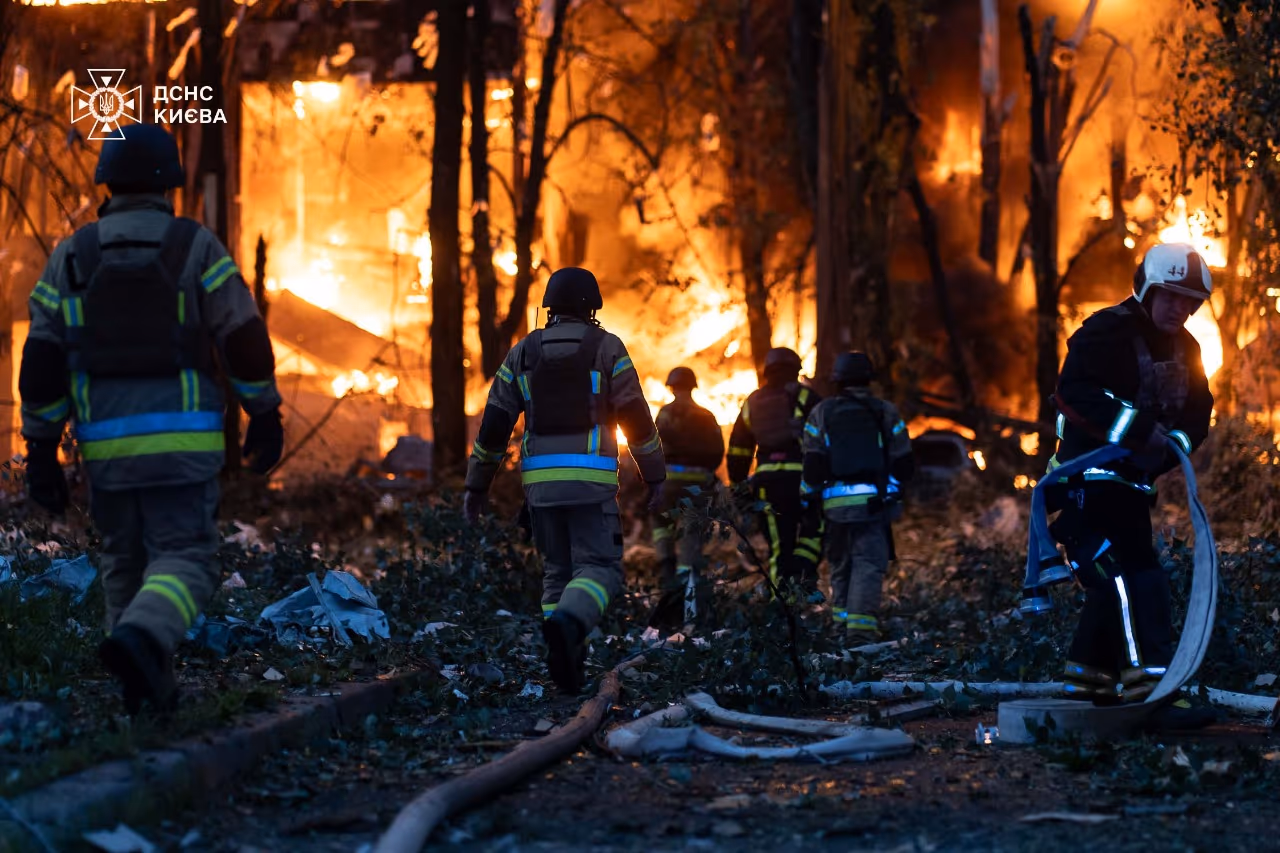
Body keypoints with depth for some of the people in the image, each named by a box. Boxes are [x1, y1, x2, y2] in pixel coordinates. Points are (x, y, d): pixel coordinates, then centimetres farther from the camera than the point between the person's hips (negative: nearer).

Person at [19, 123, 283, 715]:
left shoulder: (71, 256, 5)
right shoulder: (196, 247, -1)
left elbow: (41, 361, 2)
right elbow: (244, 338, -4)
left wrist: (40, 453, 7)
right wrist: (266, 416, 8)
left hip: (106, 443, 3)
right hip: (182, 441, -3)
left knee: (126, 564, 19)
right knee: (184, 564, -3)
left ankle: (147, 691, 18)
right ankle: (140, 641, -31)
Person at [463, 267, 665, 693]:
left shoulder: (523, 352, 10)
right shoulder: (607, 348, 2)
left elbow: (494, 422, 8)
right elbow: (636, 417, -1)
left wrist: (477, 483, 14)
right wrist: (655, 475, 8)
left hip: (541, 480, 4)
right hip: (590, 480, -3)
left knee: (558, 571, 15)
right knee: (599, 570, -5)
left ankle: (567, 660, 3)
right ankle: (566, 626, -35)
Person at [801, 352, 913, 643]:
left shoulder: (821, 412, 6)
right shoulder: (885, 412, 5)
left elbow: (813, 465, 1)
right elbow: (904, 464, 6)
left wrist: (809, 495, 14)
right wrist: (893, 483, 26)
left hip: (836, 502, 1)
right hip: (875, 502, -1)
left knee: (841, 566, 15)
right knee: (869, 564, -5)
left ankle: (841, 626, 18)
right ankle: (862, 629, -20)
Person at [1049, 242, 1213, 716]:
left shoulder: (1184, 349, 12)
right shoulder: (1108, 331, -15)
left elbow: (1197, 412, 9)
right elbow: (1074, 392, -28)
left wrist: (1175, 442, -13)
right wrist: (1133, 428, -32)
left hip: (1135, 477, 9)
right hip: (1090, 475, -9)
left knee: (1116, 577, 12)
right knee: (1132, 571, -19)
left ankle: (1088, 674, 22)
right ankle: (1148, 673, -26)